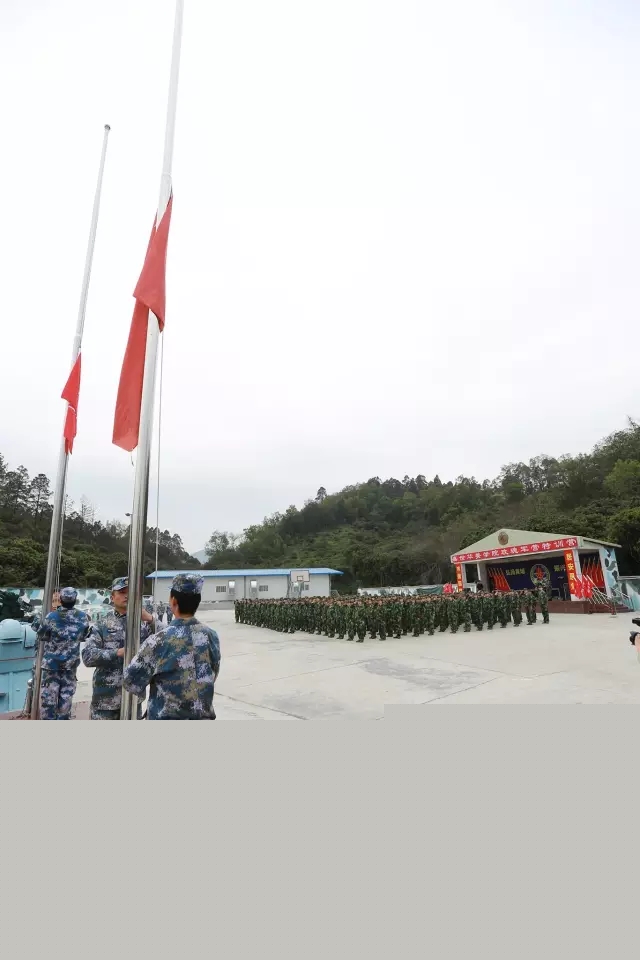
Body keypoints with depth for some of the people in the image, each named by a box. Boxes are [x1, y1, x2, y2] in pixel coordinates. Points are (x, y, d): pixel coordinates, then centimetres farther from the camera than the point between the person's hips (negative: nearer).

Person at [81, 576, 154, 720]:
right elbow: (87, 656, -11)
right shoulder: (102, 626, -1)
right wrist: (118, 652, -23)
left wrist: (151, 620, -26)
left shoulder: (143, 625, 0)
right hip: (106, 697, -2)